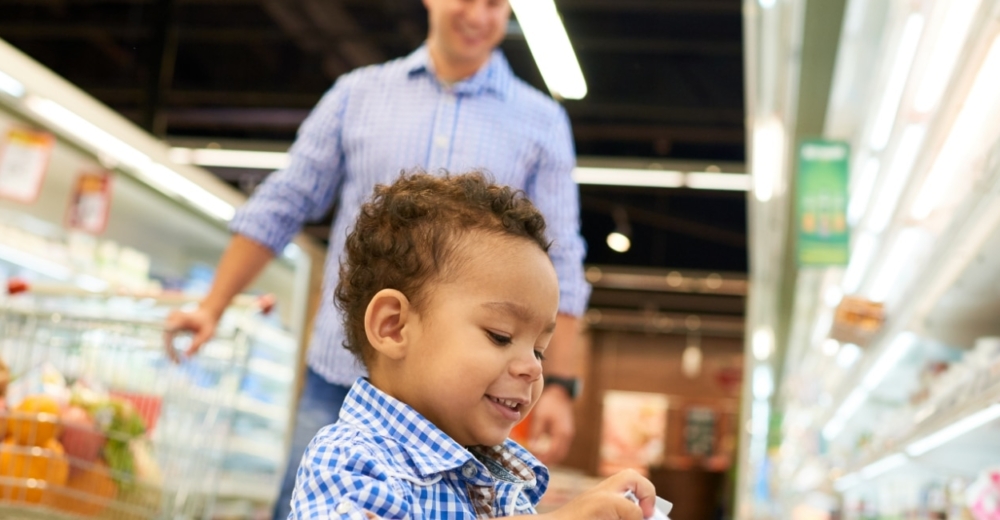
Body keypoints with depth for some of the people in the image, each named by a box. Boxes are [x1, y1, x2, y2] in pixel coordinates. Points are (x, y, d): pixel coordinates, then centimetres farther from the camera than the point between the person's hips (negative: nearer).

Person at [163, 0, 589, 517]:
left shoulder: (543, 121, 7)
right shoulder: (356, 93, 10)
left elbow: (559, 267, 4)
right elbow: (279, 208, 12)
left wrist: (558, 385, -3)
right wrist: (212, 308, 8)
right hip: (340, 379, 1)